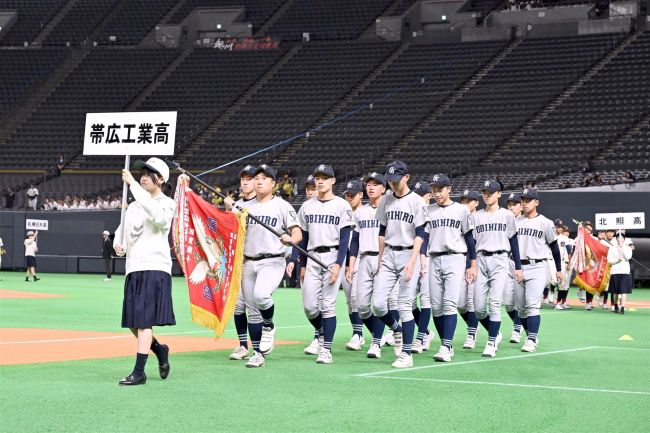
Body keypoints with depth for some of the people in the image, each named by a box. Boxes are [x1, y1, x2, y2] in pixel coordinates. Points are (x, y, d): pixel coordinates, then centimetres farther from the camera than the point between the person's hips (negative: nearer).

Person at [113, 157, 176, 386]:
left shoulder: (167, 204, -3)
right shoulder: (134, 205, 19)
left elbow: (154, 213, -26)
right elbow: (123, 228, 25)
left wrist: (133, 185, -28)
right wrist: (117, 242, 1)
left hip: (155, 268, -7)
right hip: (133, 269, 8)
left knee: (143, 321, -12)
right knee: (133, 323, 10)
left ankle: (139, 372, -13)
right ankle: (159, 350, 33)